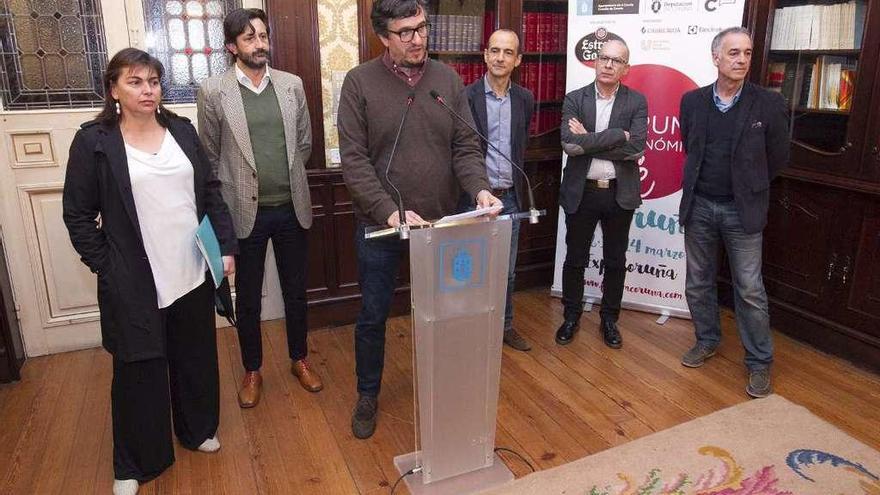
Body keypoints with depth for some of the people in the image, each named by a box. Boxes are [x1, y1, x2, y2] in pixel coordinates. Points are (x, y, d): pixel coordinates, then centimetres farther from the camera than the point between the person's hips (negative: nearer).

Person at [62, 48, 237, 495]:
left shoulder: (182, 130, 4)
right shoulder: (94, 141, -6)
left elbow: (211, 192, 8)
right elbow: (78, 215, -3)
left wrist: (226, 246, 2)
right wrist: (106, 268, -6)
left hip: (193, 273, 4)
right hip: (134, 284, -3)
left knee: (195, 356, 17)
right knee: (139, 372, 8)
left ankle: (198, 428, 41)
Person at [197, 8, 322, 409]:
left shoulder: (292, 85, 3)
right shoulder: (213, 91, -5)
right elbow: (209, 155, 2)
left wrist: (287, 177, 10)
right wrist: (227, 200, 4)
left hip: (292, 208, 2)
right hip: (245, 211, -2)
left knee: (295, 291, 14)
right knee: (248, 298, 12)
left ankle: (299, 360, 34)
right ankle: (252, 371, 31)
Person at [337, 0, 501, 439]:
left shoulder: (447, 79, 2)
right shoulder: (360, 82, -7)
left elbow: (465, 146, 0)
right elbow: (354, 159, -12)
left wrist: (479, 188, -20)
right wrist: (389, 210, -24)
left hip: (441, 223, 3)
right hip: (379, 226, -2)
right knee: (372, 317, 11)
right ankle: (367, 397, 34)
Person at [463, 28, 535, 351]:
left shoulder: (525, 99, 6)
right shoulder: (466, 97, -8)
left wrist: (517, 187, 13)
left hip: (510, 197, 4)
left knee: (507, 271, 14)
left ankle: (505, 325, 31)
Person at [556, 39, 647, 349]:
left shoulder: (637, 102, 0)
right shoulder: (574, 99, -1)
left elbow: (636, 148, -14)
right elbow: (570, 145, -16)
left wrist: (589, 141, -15)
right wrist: (617, 135, -17)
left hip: (620, 193, 1)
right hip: (581, 192, 0)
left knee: (615, 261, 12)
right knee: (575, 259, 10)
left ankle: (609, 319, 30)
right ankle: (572, 317, 29)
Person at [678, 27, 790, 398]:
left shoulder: (768, 103, -5)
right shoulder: (692, 101, 2)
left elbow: (778, 157, 4)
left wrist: (749, 186, 11)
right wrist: (702, 182, 12)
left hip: (742, 209, -3)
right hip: (699, 205, 3)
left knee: (750, 289, 2)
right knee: (698, 282, 13)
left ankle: (759, 362, 16)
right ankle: (707, 340, 33)